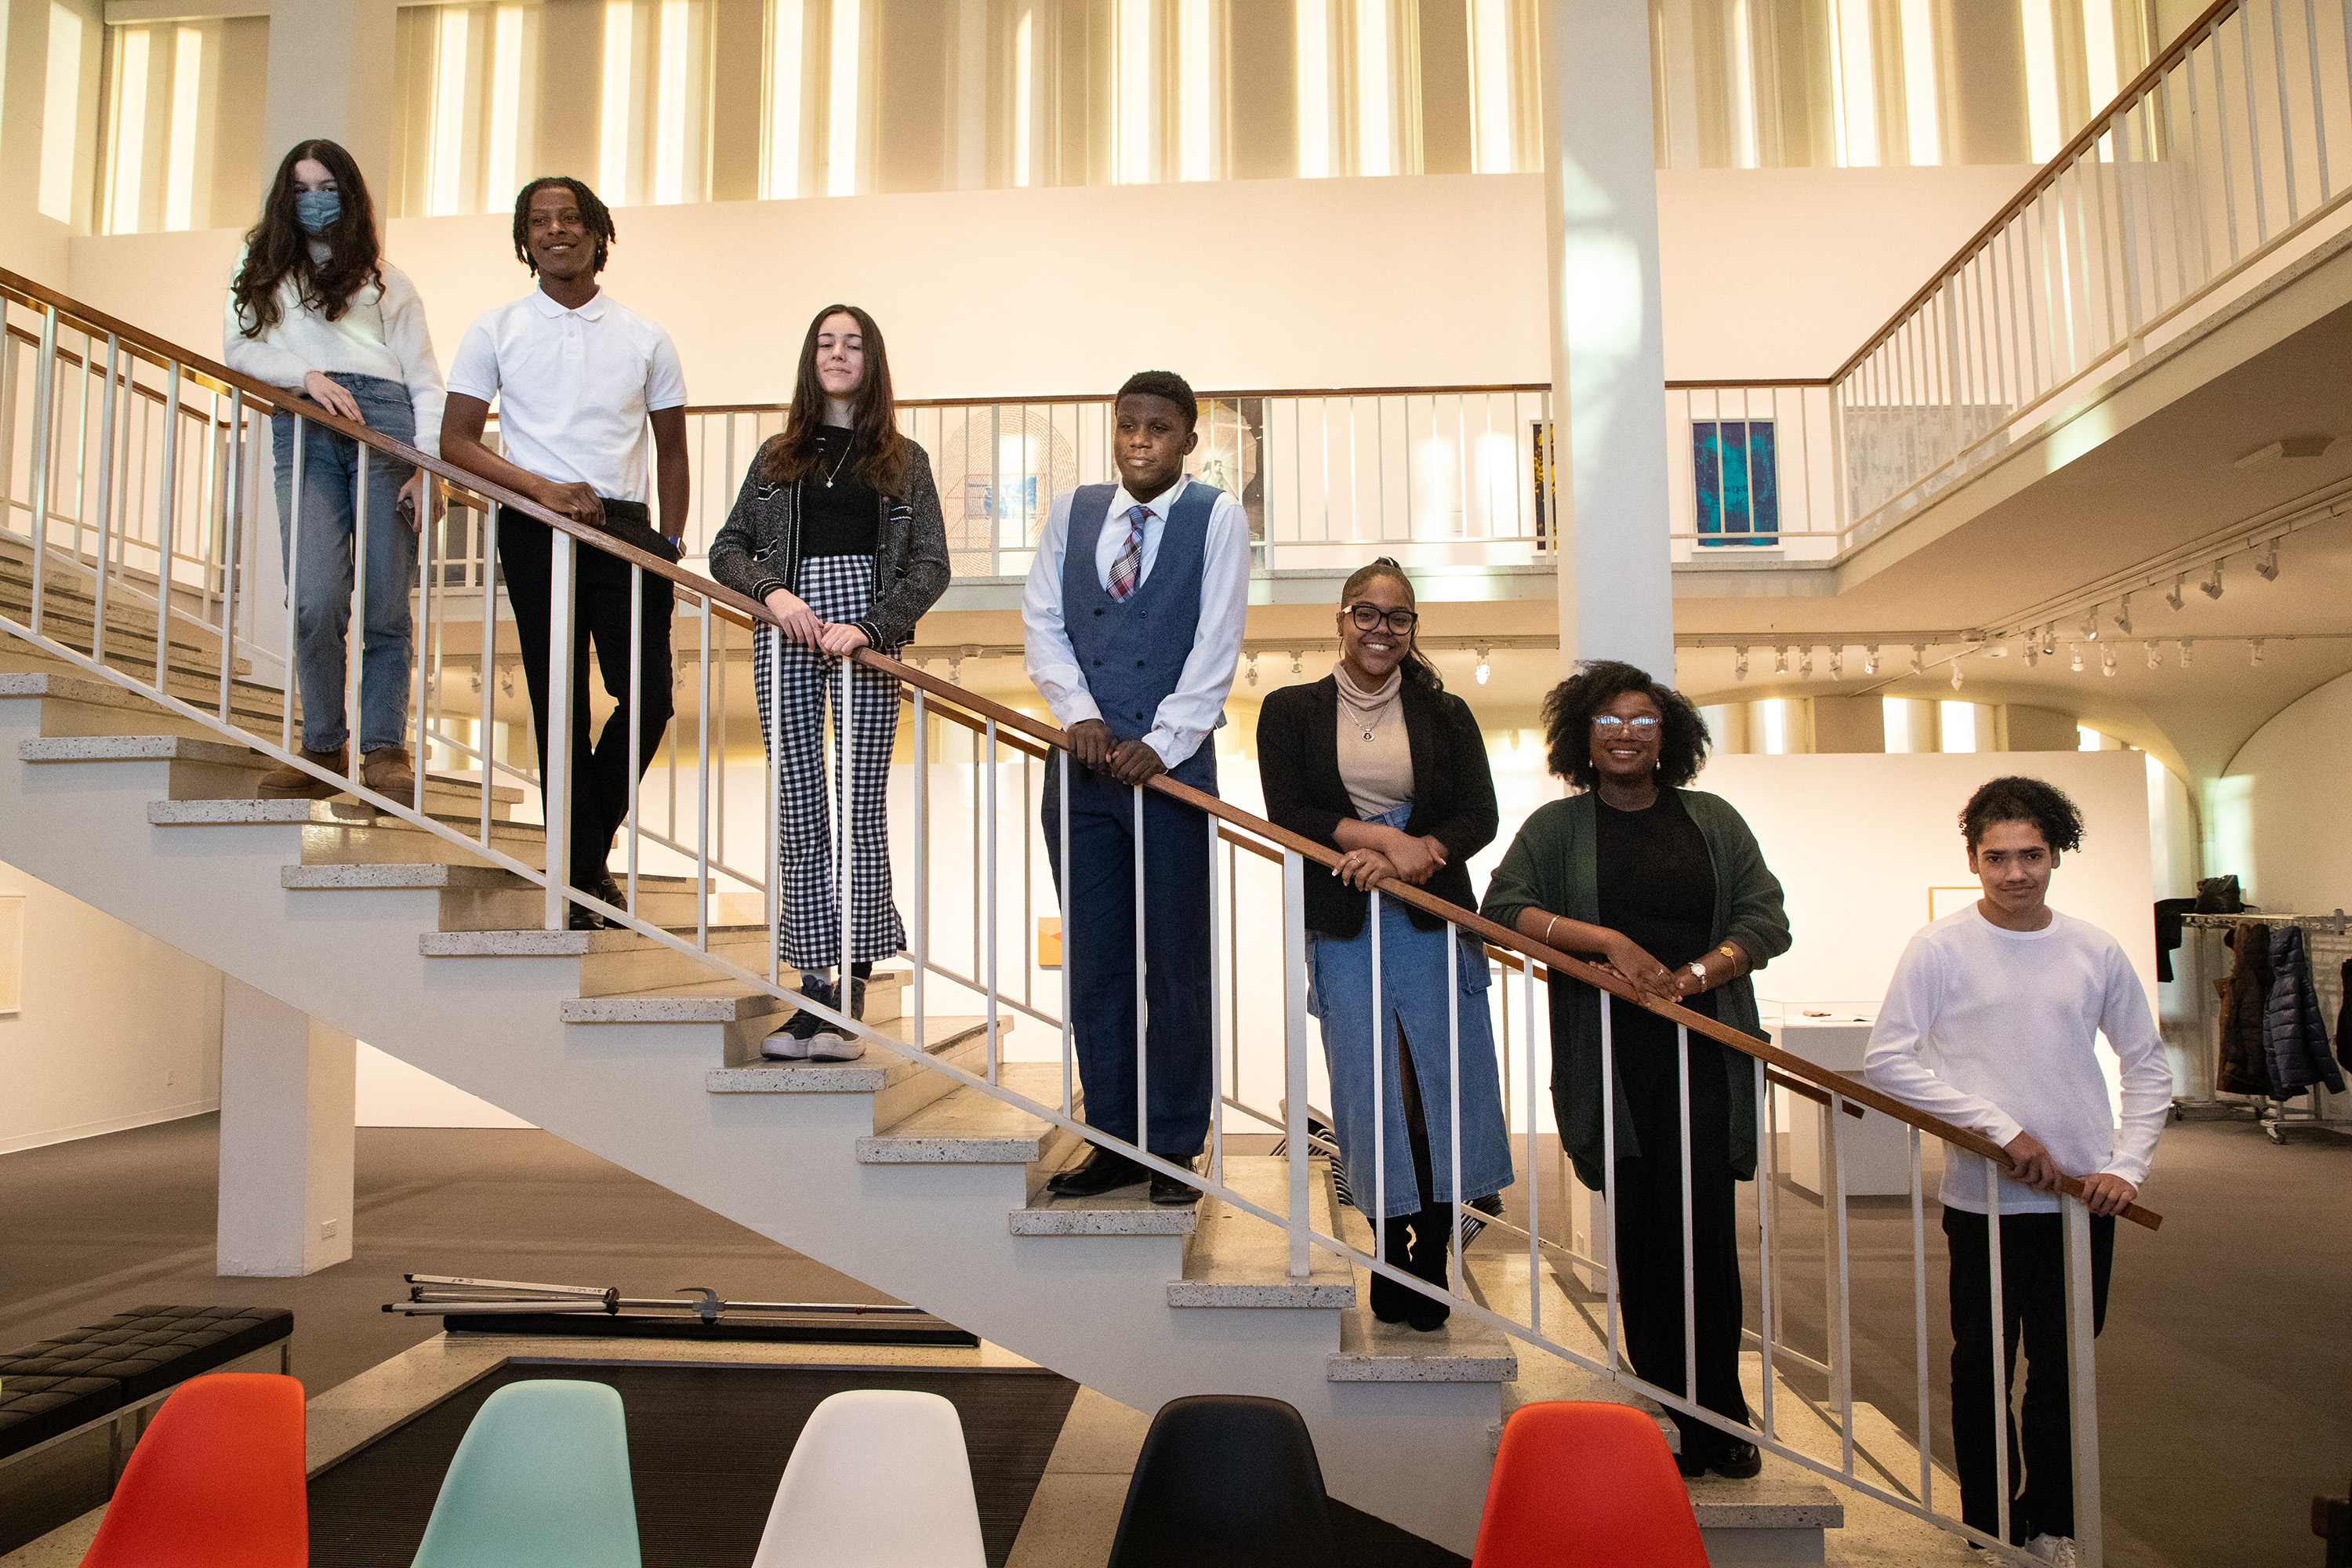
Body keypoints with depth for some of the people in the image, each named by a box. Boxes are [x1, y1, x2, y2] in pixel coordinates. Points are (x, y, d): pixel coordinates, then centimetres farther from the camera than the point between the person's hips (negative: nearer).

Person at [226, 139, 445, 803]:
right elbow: (239, 348, 13)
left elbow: (425, 380, 12)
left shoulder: (386, 280, 21)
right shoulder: (261, 267, 25)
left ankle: (385, 750, -3)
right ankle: (322, 750, -5)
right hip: (303, 430, 1)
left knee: (386, 606, -7)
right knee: (317, 600, -15)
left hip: (384, 421, 0)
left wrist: (427, 465, -3)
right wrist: (306, 375, -7)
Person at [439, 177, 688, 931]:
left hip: (626, 531, 1)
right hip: (536, 535, -1)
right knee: (559, 706, 0)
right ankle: (576, 872, 11)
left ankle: (589, 848, 14)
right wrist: (547, 489, -11)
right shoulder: (495, 331, 8)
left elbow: (671, 447, 14)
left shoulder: (644, 338, 11)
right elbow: (456, 441, 3)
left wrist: (670, 543, 3)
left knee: (650, 695, -9)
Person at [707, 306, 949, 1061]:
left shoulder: (904, 460, 12)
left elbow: (931, 565, 3)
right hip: (786, 637, 2)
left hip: (866, 636, -2)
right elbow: (726, 549, 14)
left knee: (861, 809, -5)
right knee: (800, 813, 0)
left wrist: (869, 627, -11)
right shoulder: (777, 456, 19)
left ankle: (851, 1003, -2)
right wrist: (772, 591, -7)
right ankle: (814, 992, 4)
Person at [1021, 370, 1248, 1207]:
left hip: (1172, 765, -3)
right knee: (1094, 963, 7)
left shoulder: (1217, 517, 1)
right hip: (1082, 764, 3)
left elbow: (1216, 644, -6)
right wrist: (1078, 713, -8)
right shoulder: (1071, 511, 12)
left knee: (1175, 964, 3)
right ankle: (1114, 1138, 19)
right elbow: (1041, 621, 7)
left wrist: (1160, 744, -14)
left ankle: (1175, 1147, 14)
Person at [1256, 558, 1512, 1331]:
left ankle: (1430, 1267, 15)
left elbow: (1480, 817, 2)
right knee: (1374, 1091, -1)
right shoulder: (1291, 711, 7)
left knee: (1442, 1087, 0)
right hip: (1343, 926, -1)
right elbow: (1287, 816, -4)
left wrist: (1412, 853, -16)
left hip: (1433, 921, 1)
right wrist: (1383, 836, -16)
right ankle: (1394, 1259, 14)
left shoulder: (1446, 715, 10)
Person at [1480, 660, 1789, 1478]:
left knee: (1703, 1227, -5)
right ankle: (1678, 1417, 11)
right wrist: (1608, 940, -14)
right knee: (1640, 1231, 1)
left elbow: (1766, 918, 7)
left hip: (1704, 1051, 1)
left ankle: (1718, 1423, 9)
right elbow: (1501, 906, -4)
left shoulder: (1713, 820, 13)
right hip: (1609, 1058, 0)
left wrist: (1696, 972, -10)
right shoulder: (1557, 826, 9)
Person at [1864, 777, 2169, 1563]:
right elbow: (1886, 1060, -12)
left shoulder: (2096, 951, 4)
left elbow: (2148, 1068, 12)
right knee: (1983, 1372, 8)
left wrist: (2126, 1166, -1)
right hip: (1985, 1198, -3)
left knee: (2064, 1369, 15)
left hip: (2083, 1201, 3)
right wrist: (2002, 1128, -16)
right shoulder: (1941, 948, -7)